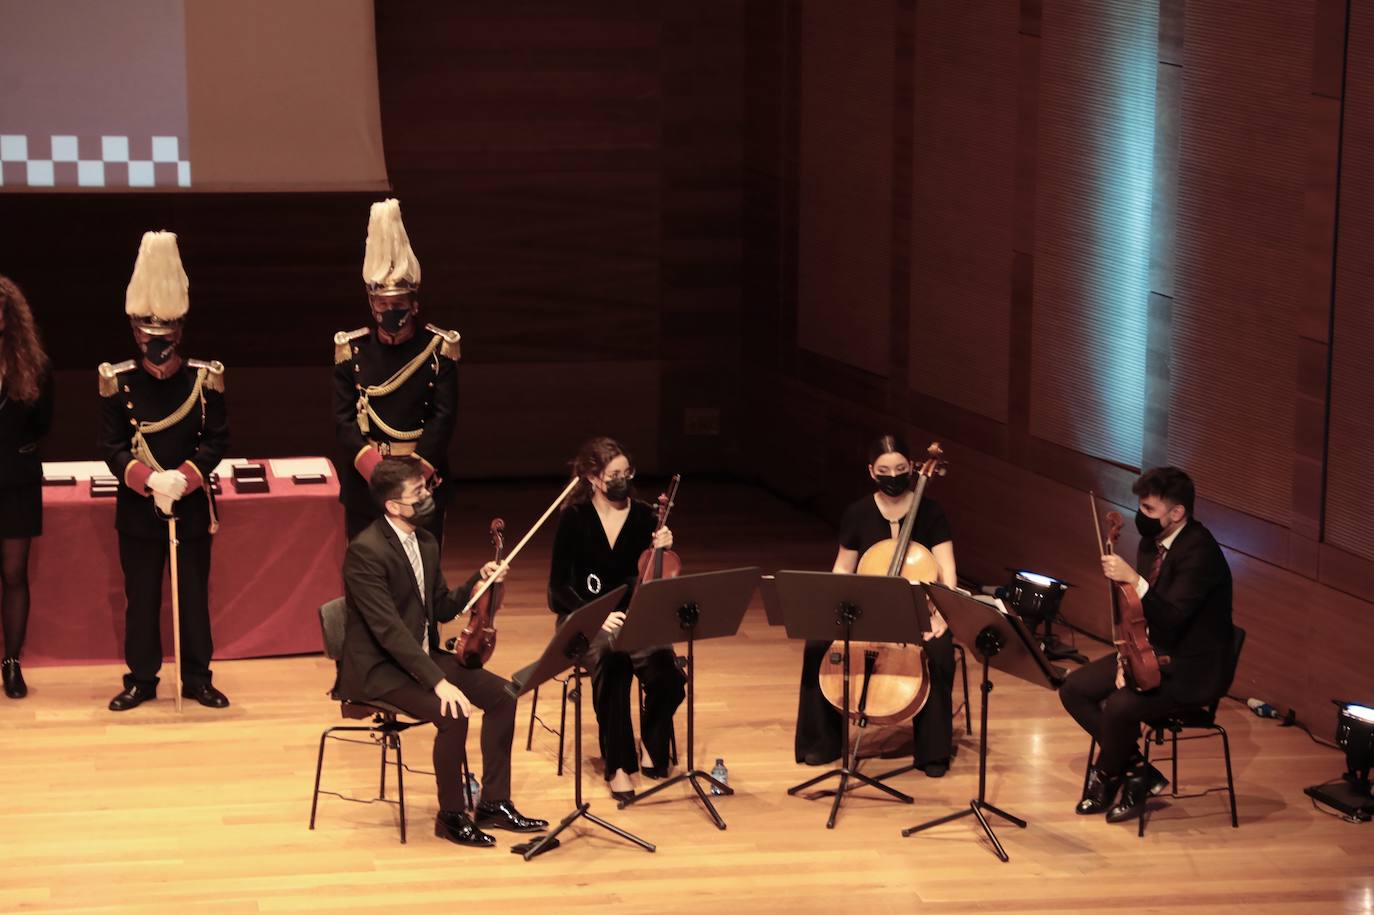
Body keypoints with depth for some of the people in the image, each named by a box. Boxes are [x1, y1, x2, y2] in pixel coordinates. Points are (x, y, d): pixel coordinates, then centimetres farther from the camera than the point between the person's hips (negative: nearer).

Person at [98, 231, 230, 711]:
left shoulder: (205, 378, -4)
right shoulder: (118, 381, -5)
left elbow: (217, 440, -4)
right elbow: (111, 446, -6)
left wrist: (183, 477, -19)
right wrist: (147, 479, -22)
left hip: (192, 505, 0)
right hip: (137, 506, 0)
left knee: (194, 593, 8)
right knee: (141, 596, 8)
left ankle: (197, 677, 18)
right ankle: (141, 679, 18)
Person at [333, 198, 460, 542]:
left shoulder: (438, 347, -1)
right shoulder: (352, 349, 1)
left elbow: (443, 416, -7)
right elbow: (343, 419, -4)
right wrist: (375, 470, -18)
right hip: (364, 482, 1)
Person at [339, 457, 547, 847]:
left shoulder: (426, 543, 6)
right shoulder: (366, 551, -23)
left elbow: (443, 609, 14)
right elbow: (389, 629, -28)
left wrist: (479, 580, -3)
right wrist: (438, 680, -32)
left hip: (421, 655, 9)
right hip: (378, 668, -9)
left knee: (500, 694, -3)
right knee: (453, 713, -28)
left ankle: (494, 803, 6)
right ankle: (451, 816, -10)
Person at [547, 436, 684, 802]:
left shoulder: (643, 516, 2)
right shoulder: (574, 518, -4)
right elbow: (559, 589, -7)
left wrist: (663, 551, -14)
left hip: (634, 616, 2)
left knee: (666, 671, -31)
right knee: (613, 662, -38)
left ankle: (652, 747, -4)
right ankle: (617, 765, -28)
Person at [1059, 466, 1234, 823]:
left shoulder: (1200, 552, -23)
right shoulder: (1152, 542, 3)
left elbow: (1172, 619, -31)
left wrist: (1133, 579, -38)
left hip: (1191, 669, -9)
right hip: (1151, 653, 9)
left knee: (1119, 706, -29)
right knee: (1074, 689, -3)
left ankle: (1107, 777, 2)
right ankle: (1137, 772, 3)